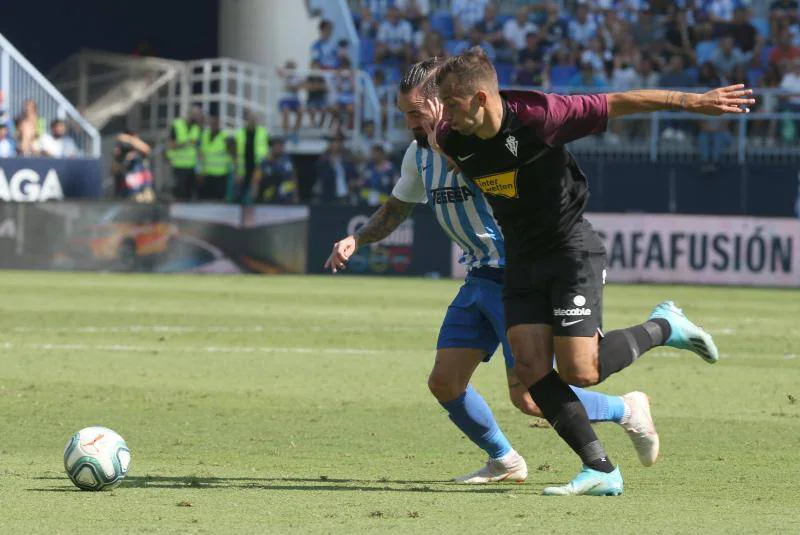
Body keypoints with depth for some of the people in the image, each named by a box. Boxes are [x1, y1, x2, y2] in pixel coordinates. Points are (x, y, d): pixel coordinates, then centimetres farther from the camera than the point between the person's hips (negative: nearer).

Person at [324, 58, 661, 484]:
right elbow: (396, 209, 23)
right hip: (479, 280, 8)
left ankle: (627, 411, 12)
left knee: (528, 398, -10)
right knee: (444, 383, 2)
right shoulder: (420, 152, 9)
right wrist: (356, 240, 5)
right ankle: (504, 463, 23)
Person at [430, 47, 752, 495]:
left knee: (578, 371, -14)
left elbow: (617, 104, -17)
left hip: (572, 251, -6)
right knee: (531, 368, -10)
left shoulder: (536, 116, -24)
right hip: (522, 258, 6)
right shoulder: (450, 140, -8)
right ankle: (601, 470, -4)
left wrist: (693, 102, -14)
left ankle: (663, 328, 13)